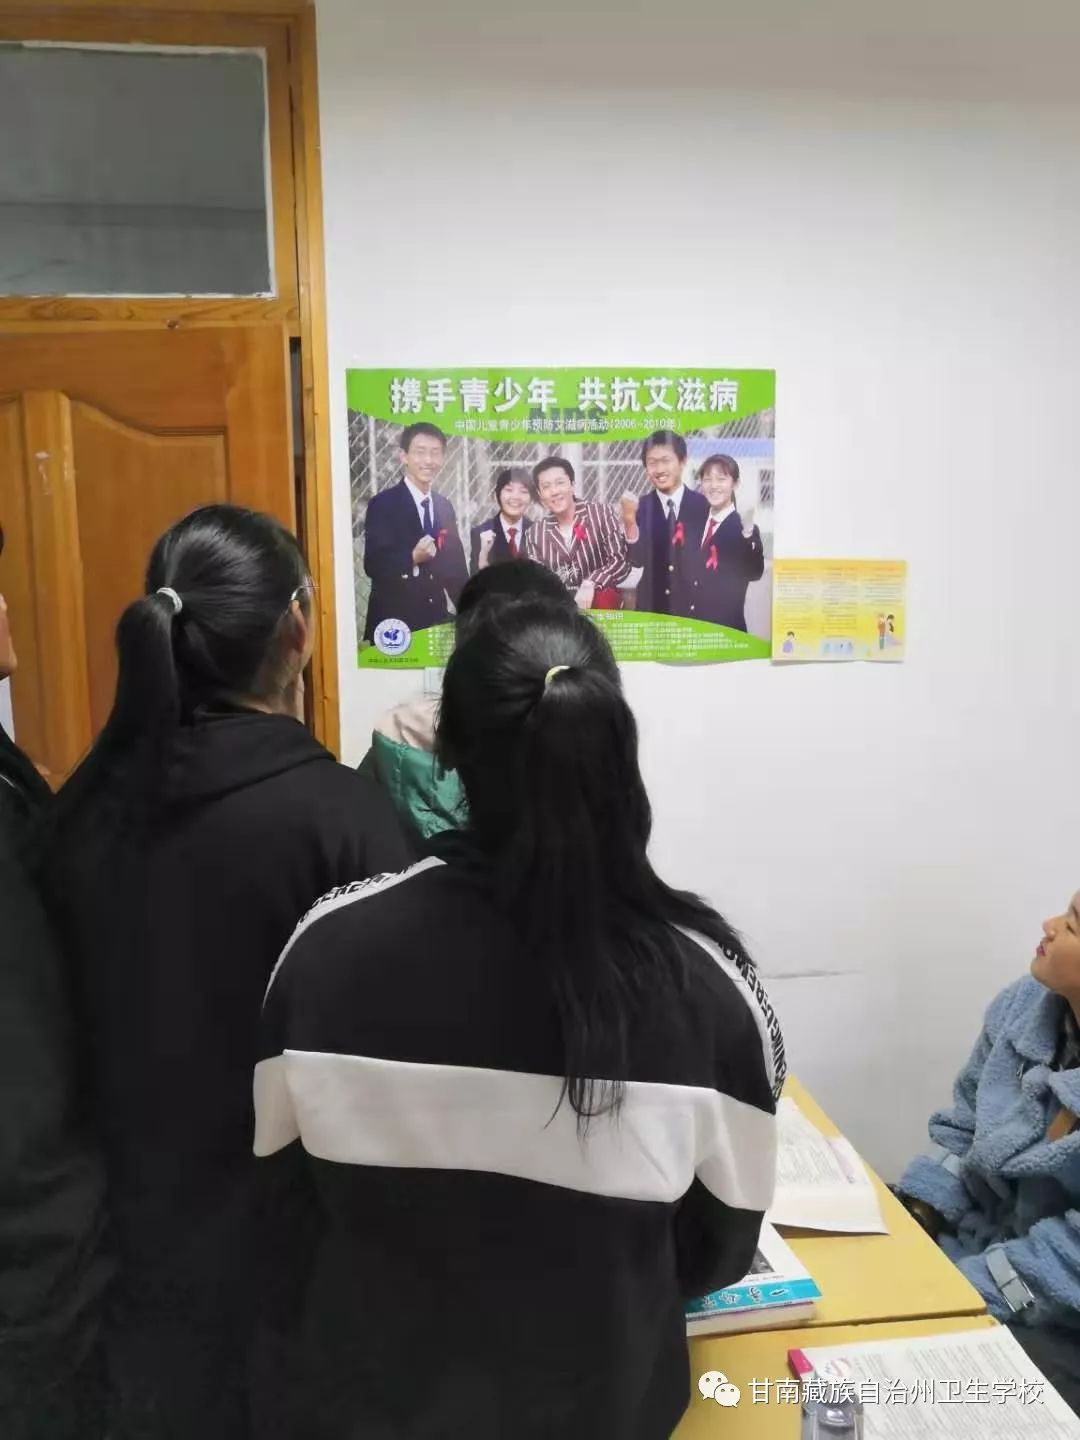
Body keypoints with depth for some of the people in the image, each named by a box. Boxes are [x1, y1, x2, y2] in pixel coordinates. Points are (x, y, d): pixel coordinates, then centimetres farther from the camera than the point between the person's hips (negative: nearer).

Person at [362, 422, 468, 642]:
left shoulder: (445, 507, 10)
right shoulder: (383, 504, -7)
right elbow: (373, 565, -14)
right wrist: (413, 558, -30)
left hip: (436, 619, 5)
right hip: (393, 622, -5)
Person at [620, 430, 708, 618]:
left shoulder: (704, 505, -3)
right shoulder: (640, 508, 0)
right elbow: (637, 560, -12)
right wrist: (629, 521, -26)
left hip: (697, 608, -1)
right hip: (652, 607, 1)